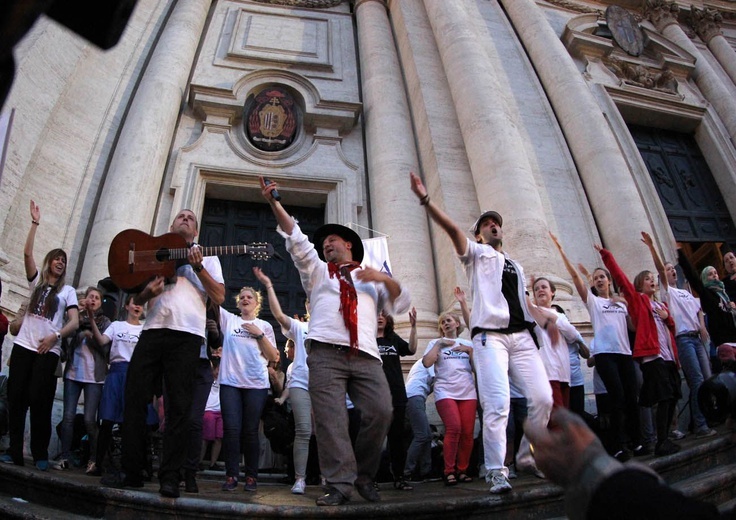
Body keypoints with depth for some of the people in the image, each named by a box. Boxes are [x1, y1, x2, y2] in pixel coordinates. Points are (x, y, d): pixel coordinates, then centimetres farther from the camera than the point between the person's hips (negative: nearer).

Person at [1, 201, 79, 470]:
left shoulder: (68, 291, 10)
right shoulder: (37, 281, 16)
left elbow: (74, 322, 0)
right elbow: (27, 253, 3)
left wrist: (55, 336, -15)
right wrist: (35, 224, 1)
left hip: (48, 350, -2)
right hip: (23, 345, 3)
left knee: (38, 399, -6)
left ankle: (40, 455, 1)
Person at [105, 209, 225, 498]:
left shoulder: (208, 258, 16)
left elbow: (219, 297, 3)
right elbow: (137, 299, 20)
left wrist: (198, 267, -8)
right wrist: (147, 292, -3)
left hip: (186, 334, -3)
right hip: (153, 330, 3)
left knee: (178, 406, -4)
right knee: (134, 398, -1)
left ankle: (170, 478, 1)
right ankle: (131, 472, 10)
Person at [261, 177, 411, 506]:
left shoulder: (373, 280, 29)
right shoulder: (317, 271, 27)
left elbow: (401, 305, 16)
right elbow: (296, 240, 15)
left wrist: (384, 278, -1)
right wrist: (274, 204, 5)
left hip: (366, 356, 1)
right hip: (325, 354, 0)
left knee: (380, 413, -12)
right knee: (330, 419, -12)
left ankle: (363, 476, 7)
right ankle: (340, 484, -6)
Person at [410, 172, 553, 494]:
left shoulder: (516, 266, 29)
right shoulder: (476, 253, 11)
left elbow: (525, 301, 25)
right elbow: (452, 228, -5)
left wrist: (545, 321, 6)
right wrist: (425, 200, -18)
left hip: (521, 336, 6)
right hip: (489, 337, -5)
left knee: (543, 397, -2)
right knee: (497, 403, -15)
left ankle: (527, 457, 18)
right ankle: (497, 473, -5)